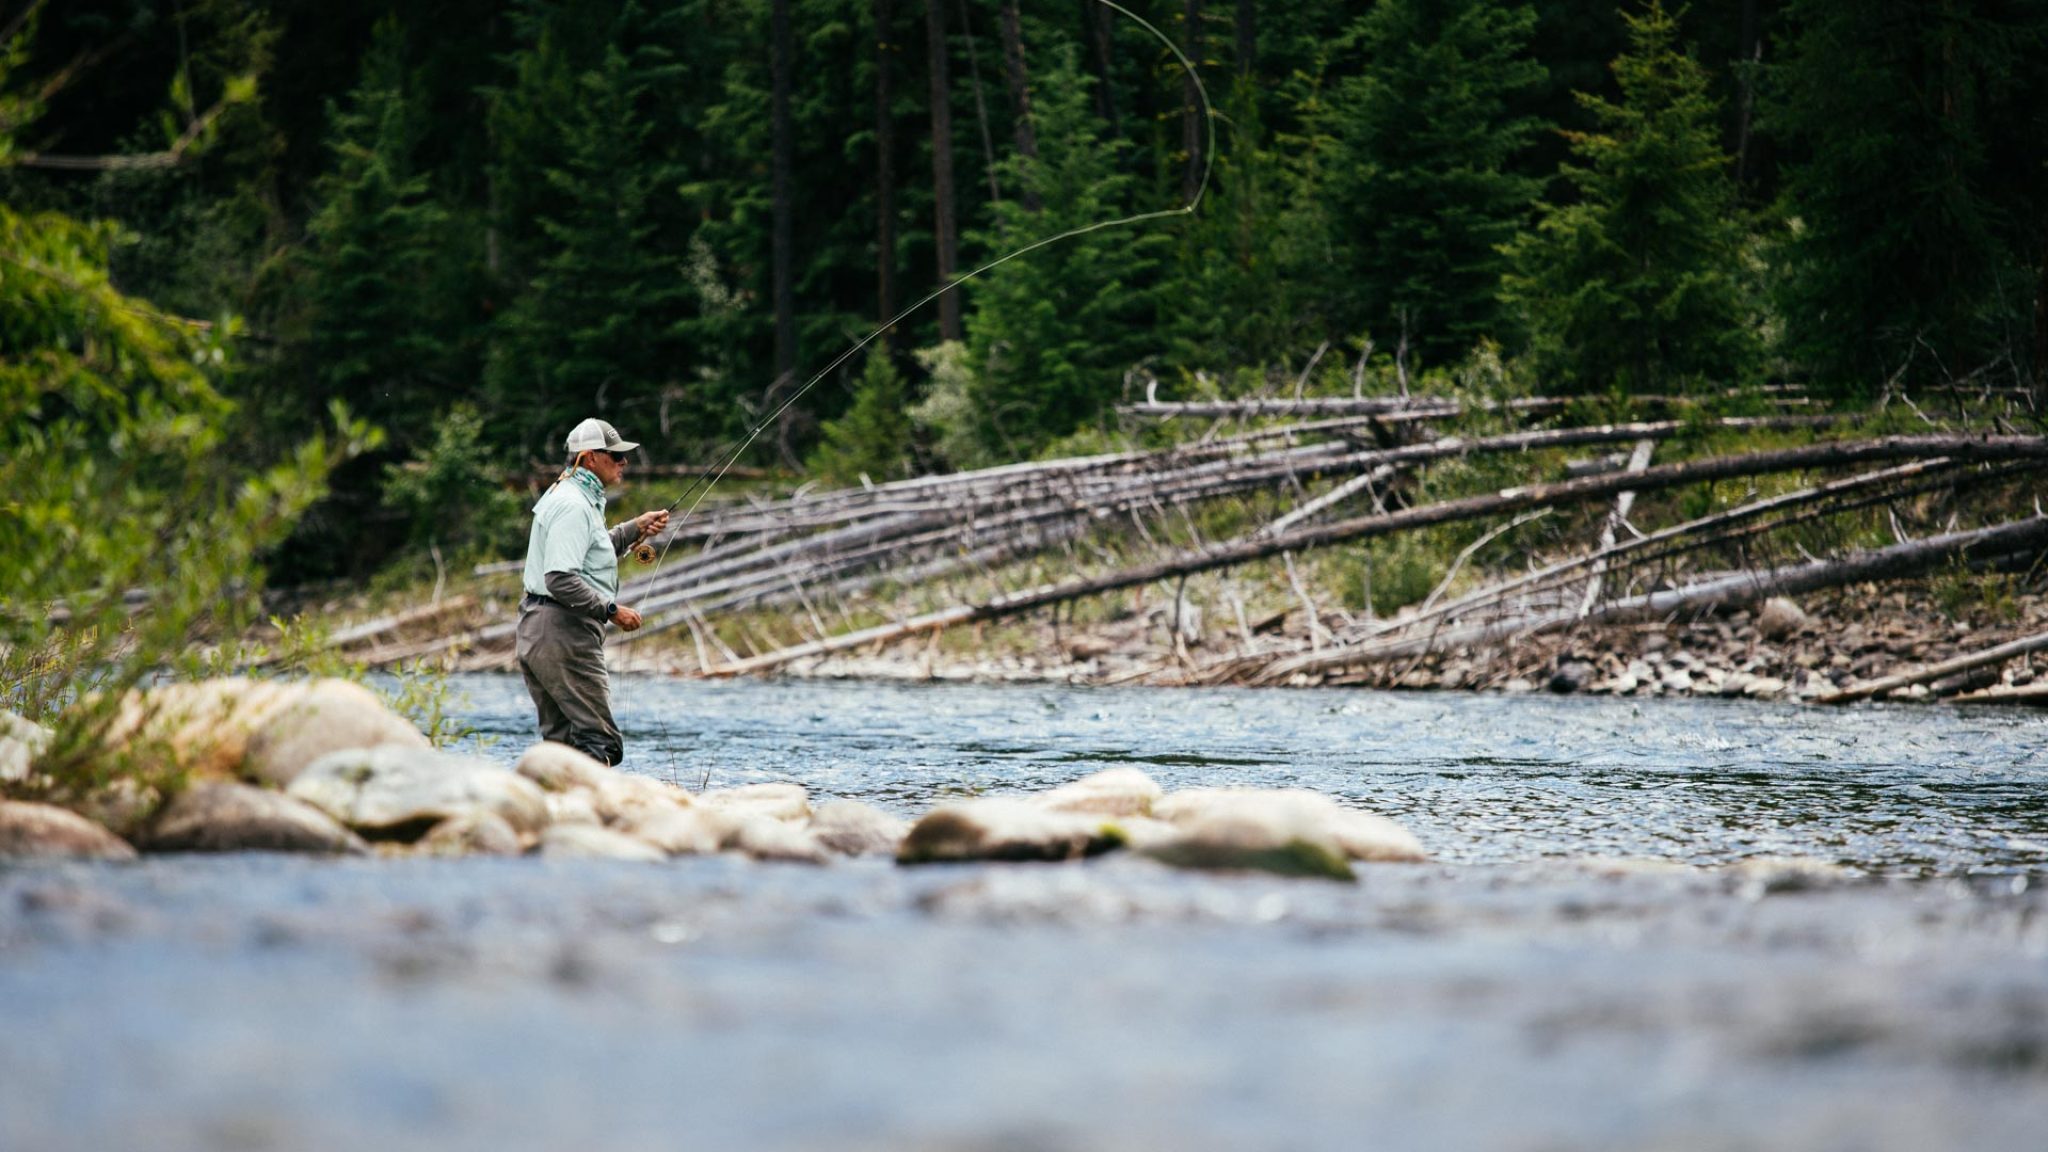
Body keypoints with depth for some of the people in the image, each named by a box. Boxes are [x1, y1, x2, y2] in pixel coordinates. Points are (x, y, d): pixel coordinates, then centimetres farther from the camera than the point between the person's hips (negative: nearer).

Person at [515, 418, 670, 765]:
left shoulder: (581, 498, 18)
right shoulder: (572, 505, -15)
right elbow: (560, 579, -24)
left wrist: (633, 530, 22)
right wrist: (611, 609, -19)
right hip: (562, 633, -11)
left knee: (562, 741, 11)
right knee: (602, 742, -13)